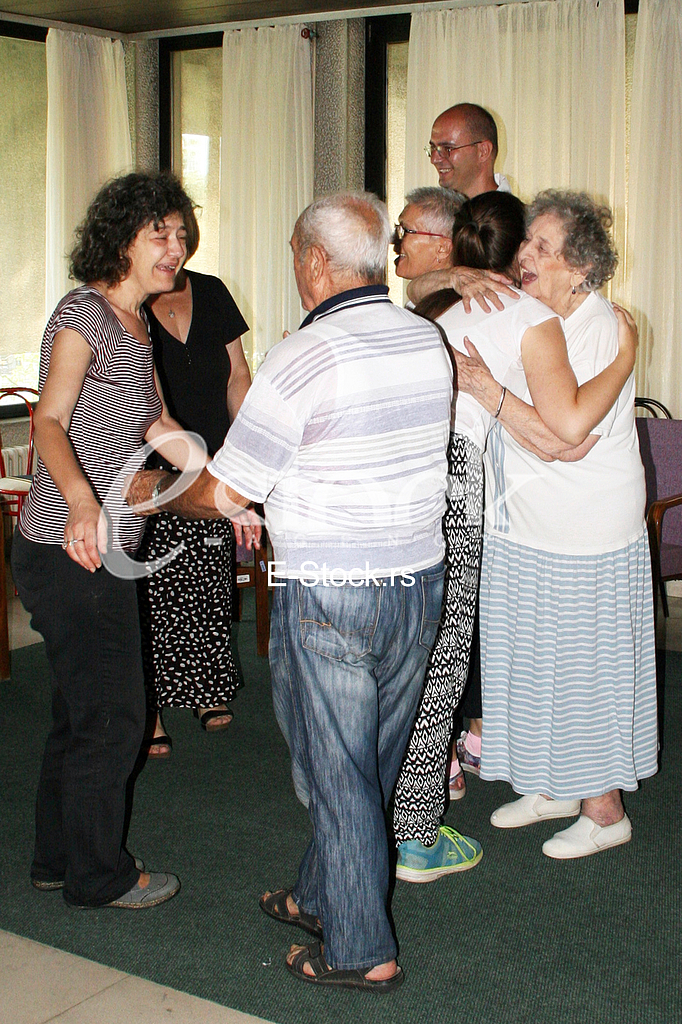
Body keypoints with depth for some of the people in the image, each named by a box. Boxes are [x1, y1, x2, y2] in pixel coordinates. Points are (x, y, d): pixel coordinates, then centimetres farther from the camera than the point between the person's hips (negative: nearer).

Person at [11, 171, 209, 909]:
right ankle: (98, 875, 17)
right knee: (111, 717, 0)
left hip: (96, 551, 9)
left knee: (80, 710, 18)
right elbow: (50, 421, -27)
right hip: (73, 551, -9)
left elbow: (158, 427, 21)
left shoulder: (134, 322, 14)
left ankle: (59, 858, 33)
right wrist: (81, 502, -44)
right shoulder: (84, 313, -15)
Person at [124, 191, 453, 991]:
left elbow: (221, 493, -13)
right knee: (372, 763, 18)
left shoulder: (302, 358, -18)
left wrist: (155, 489, 7)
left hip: (329, 595, -7)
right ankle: (322, 898, 37)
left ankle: (361, 951, 18)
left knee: (338, 771, 6)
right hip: (419, 580, 7)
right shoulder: (427, 341, 4)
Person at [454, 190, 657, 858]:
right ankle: (550, 786, 35)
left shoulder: (601, 332, -18)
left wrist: (489, 390, -25)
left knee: (584, 665, 4)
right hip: (519, 527, 8)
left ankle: (604, 809, 21)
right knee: (531, 659, 17)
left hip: (584, 539, -7)